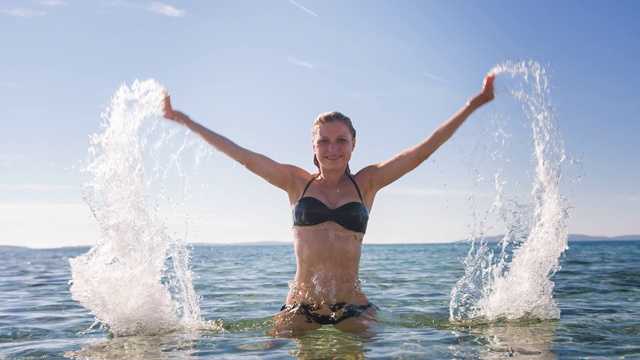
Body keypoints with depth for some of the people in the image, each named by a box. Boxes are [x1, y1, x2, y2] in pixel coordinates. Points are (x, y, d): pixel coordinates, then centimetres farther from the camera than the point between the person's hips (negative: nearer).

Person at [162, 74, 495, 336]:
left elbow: (423, 151, 6)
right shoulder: (296, 182, 8)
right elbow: (243, 156, 8)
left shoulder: (366, 183, 7)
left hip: (352, 307, 0)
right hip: (300, 308, 0)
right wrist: (184, 120, 9)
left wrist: (472, 105, 6)